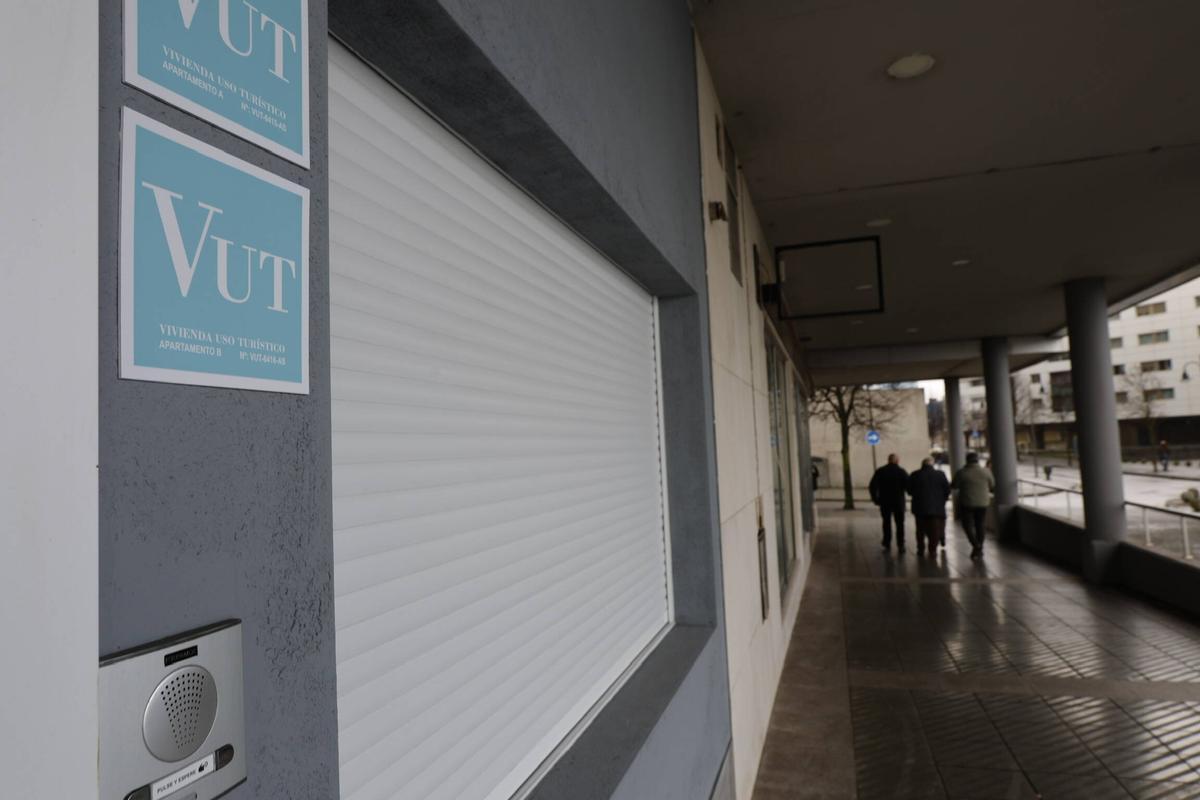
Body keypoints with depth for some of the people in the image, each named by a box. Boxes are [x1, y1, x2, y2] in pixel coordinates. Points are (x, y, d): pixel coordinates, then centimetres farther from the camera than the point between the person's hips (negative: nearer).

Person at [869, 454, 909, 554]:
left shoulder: (880, 471, 0)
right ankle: (900, 545, -3)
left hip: (884, 501, 2)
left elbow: (873, 486, -3)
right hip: (898, 501, -2)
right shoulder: (901, 471, -5)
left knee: (886, 522, 15)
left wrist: (875, 498, 5)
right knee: (899, 524, 4)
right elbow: (908, 485, -12)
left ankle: (887, 543, 17)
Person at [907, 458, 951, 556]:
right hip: (937, 507, -1)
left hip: (920, 507, 1)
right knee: (935, 530, 7)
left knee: (921, 530, 12)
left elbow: (909, 491, 0)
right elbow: (947, 490, -2)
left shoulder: (914, 475, -3)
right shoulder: (940, 474, -4)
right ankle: (933, 549, 5)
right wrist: (943, 499, 13)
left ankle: (921, 549, 13)